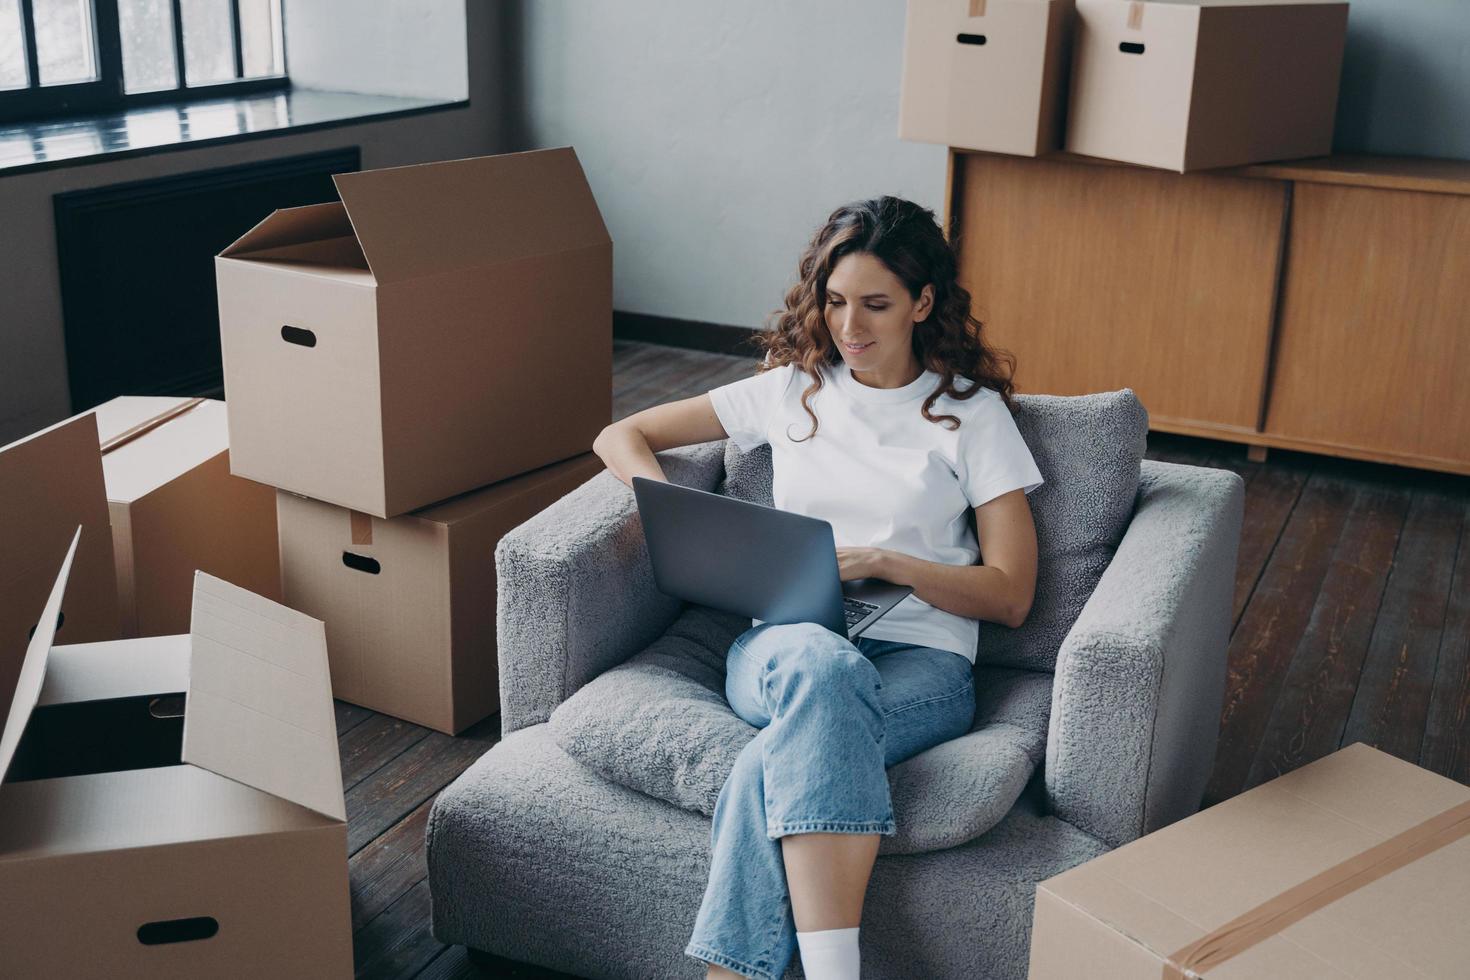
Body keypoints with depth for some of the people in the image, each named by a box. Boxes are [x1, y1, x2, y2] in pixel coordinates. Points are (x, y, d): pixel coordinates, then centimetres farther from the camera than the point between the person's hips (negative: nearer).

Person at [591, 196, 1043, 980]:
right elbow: (620, 437, 21)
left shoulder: (972, 414, 11)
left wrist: (878, 561, -10)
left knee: (777, 765, -36)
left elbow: (1010, 595, 4)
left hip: (920, 660, -1)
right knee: (821, 663, -39)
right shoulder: (790, 390, 17)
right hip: (782, 645, 1)